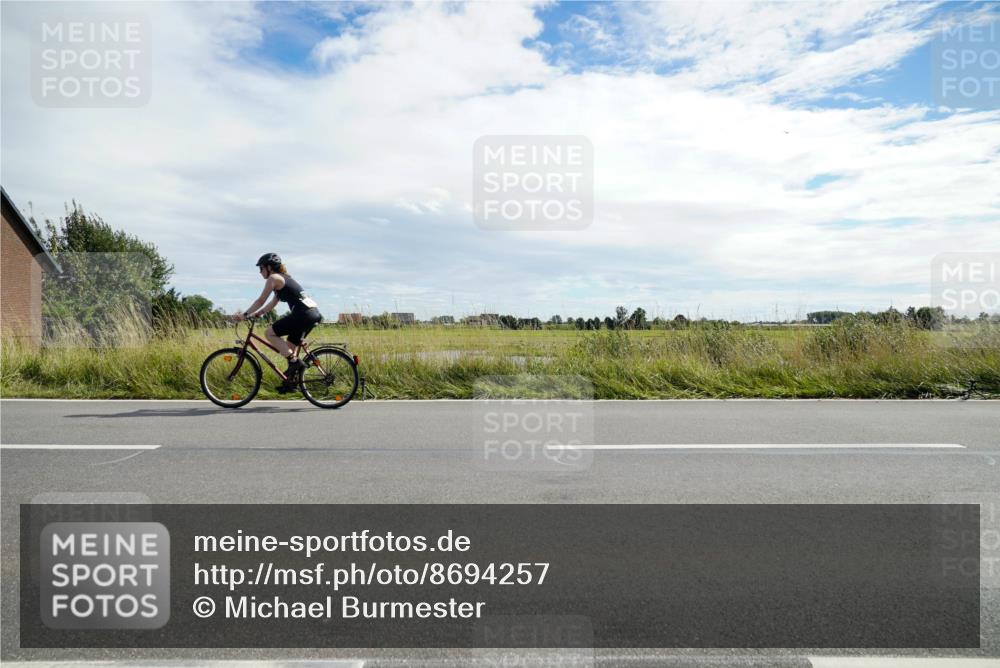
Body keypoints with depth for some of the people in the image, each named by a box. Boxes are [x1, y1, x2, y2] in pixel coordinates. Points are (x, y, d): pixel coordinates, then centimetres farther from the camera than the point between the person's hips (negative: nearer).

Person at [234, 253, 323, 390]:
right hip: (313, 314, 10)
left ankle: (295, 362, -5)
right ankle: (291, 380, 21)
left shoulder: (273, 278, -2)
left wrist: (245, 314, 6)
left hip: (303, 314, -9)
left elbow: (261, 301, -1)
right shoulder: (284, 278, 26)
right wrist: (255, 314, 26)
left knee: (270, 333, 0)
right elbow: (272, 304, 30)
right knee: (289, 346, 18)